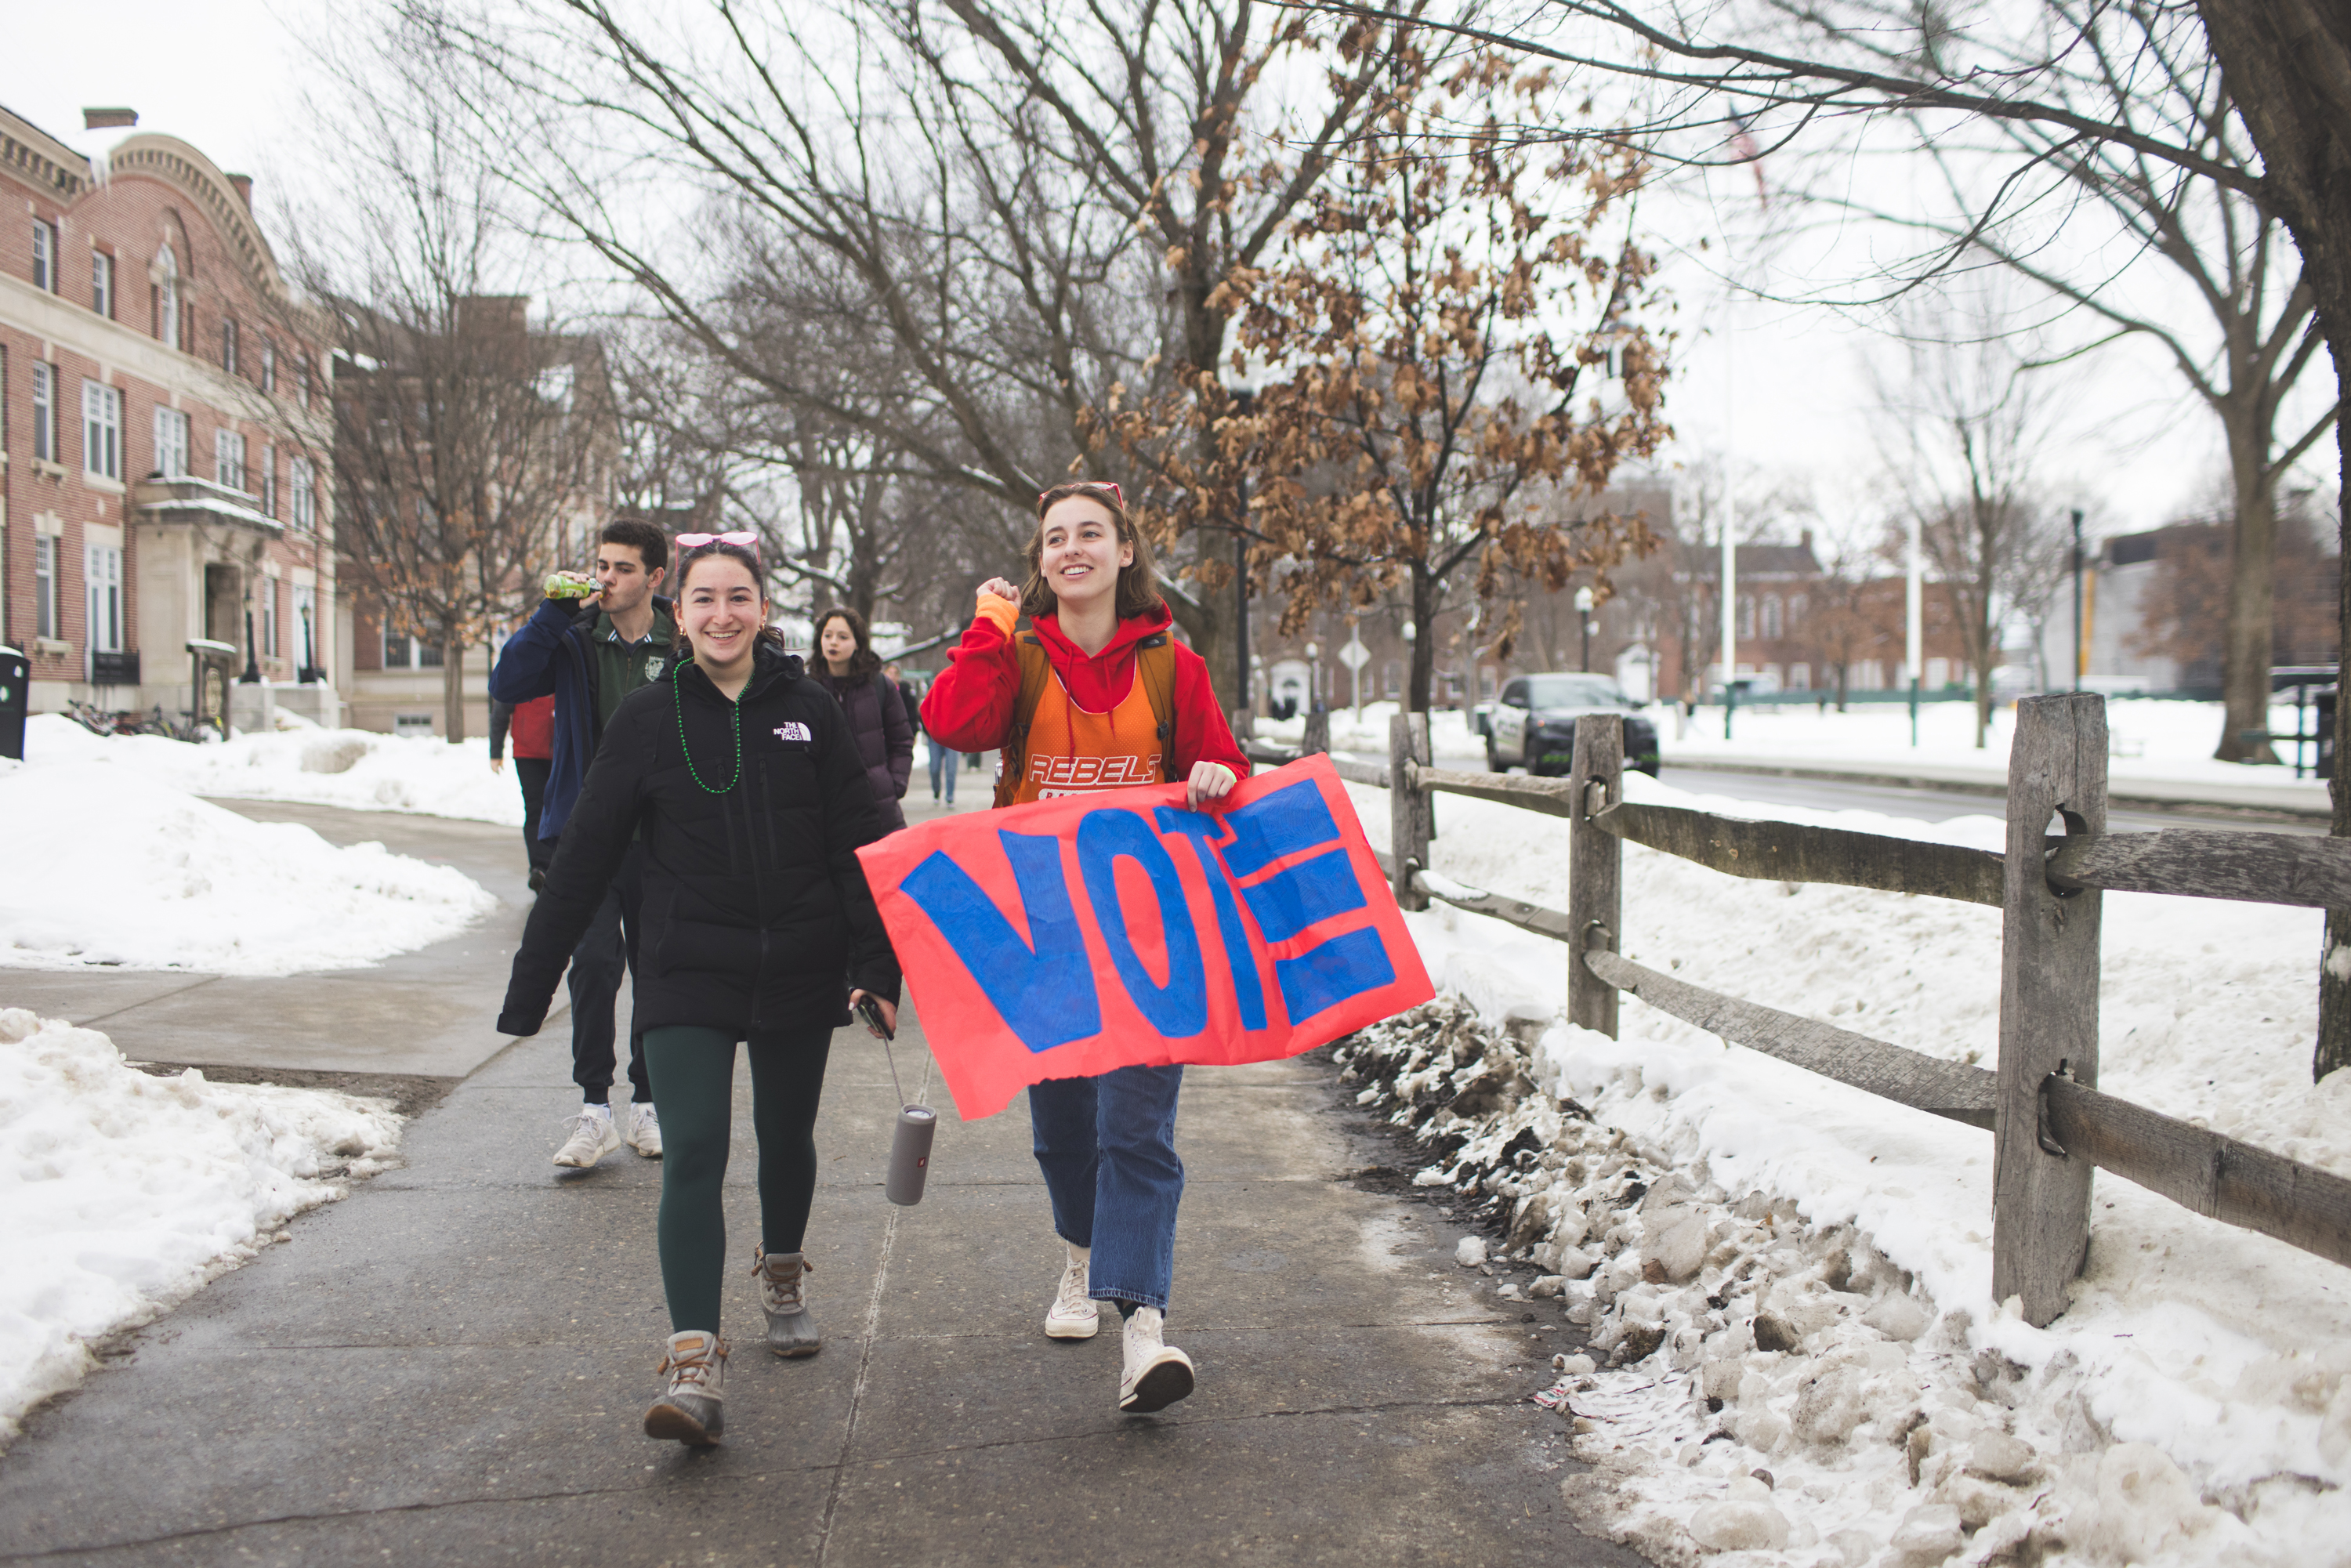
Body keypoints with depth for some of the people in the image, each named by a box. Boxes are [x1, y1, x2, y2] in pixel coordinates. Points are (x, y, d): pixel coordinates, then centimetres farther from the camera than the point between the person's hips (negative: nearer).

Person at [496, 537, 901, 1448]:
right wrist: (529, 988, 1)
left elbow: (862, 846, 2)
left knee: (785, 1137, 16)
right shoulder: (648, 719, 1)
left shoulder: (807, 712, 1)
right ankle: (695, 1366, -16)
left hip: (800, 972, 1)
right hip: (687, 978, -1)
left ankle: (782, 1277, 44)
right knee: (693, 1153, -13)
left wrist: (876, 968, -5)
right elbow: (584, 859, 2)